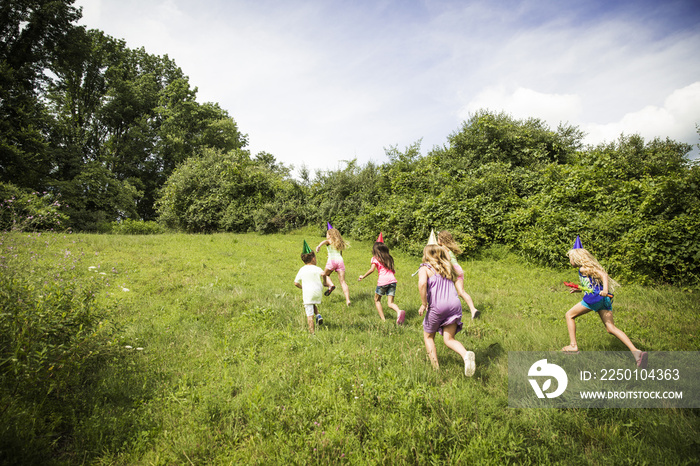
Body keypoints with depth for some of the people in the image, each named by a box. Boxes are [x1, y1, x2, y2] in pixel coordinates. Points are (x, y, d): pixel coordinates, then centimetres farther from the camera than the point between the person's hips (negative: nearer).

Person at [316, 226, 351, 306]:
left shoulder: (329, 241, 11)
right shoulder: (340, 243, 26)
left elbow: (324, 241, -14)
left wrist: (319, 245, -36)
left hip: (332, 260, -4)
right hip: (340, 260, 4)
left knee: (325, 274, 21)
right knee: (343, 282, 0)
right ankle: (348, 300, -14)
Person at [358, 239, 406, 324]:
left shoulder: (375, 258, 4)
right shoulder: (389, 258, 21)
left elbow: (372, 269, -11)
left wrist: (363, 277, 0)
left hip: (383, 282, -4)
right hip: (392, 280, 4)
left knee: (377, 300, 17)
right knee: (390, 303, 5)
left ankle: (383, 319, 10)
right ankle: (399, 311, -26)